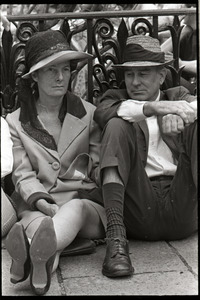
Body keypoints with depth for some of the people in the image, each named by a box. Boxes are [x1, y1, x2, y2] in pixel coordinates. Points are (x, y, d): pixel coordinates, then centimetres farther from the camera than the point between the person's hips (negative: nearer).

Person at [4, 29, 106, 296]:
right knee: (35, 221, -35)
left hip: (84, 201, -1)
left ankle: (33, 253, -68)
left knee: (75, 209, -37)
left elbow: (100, 166, 13)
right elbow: (23, 174, 3)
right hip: (39, 205, 1)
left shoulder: (89, 114, 13)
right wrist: (42, 202, -17)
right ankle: (43, 260, -68)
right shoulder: (16, 122, 11)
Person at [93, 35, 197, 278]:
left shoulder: (177, 95, 26)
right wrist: (152, 107, -16)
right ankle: (116, 237, -34)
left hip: (182, 207, 1)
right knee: (117, 126, -19)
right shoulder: (117, 97, 22)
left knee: (196, 125, -12)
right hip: (138, 208, -1)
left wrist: (178, 112, -19)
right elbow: (102, 112, -4)